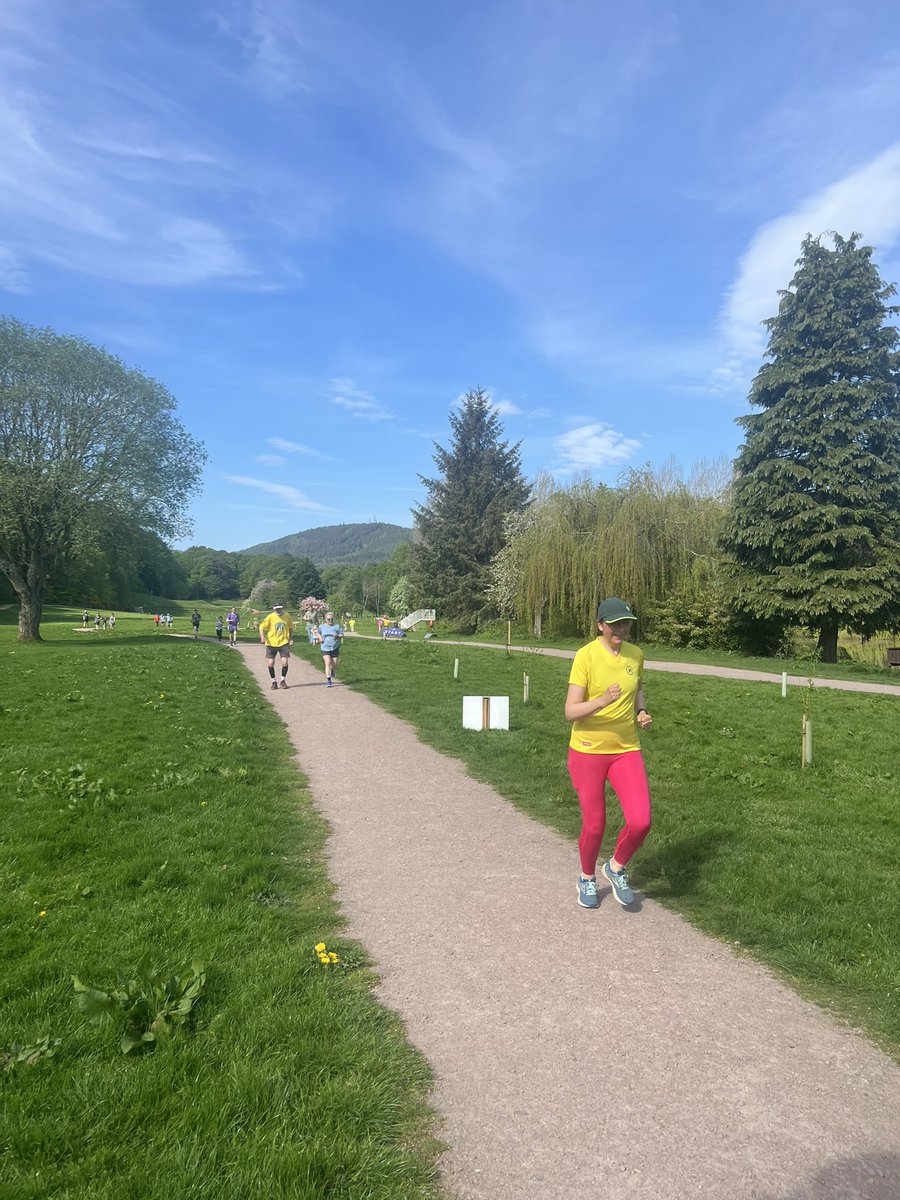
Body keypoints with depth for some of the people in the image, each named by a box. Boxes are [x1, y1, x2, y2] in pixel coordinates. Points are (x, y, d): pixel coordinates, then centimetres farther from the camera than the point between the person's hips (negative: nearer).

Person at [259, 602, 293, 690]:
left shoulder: (287, 616, -1)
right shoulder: (270, 617, -8)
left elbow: (291, 628, 14)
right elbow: (261, 627, -7)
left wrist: (291, 639, 6)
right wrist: (262, 637, -23)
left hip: (284, 642, 1)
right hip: (271, 643, -1)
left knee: (285, 662, -7)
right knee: (270, 663, -2)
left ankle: (283, 680, 16)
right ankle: (273, 682, 17)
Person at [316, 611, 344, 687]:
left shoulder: (337, 626, 1)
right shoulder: (322, 626, 6)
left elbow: (342, 634, 5)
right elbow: (318, 632, 24)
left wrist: (337, 636, -16)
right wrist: (320, 637, 4)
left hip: (335, 648, 0)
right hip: (325, 648, 0)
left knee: (334, 665, 3)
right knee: (328, 663, -15)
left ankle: (332, 670, 42)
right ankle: (329, 681, -12)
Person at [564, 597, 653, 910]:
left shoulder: (636, 655, 0)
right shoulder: (586, 655, -15)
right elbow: (570, 712, -17)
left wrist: (641, 712, 2)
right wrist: (602, 701, -34)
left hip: (626, 750, 4)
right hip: (587, 751, -4)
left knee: (640, 822, -9)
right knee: (594, 825, 7)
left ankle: (616, 868, 22)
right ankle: (587, 879, 37)